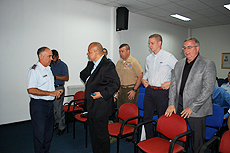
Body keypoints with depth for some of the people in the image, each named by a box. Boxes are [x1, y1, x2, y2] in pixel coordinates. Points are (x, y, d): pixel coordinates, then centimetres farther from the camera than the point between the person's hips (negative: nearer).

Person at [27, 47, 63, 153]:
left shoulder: (48, 69, 15)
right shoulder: (34, 70, -13)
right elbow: (31, 90, -23)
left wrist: (56, 92, 7)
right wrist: (50, 93, -23)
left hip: (49, 104, 8)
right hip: (38, 104, -8)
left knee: (48, 132, 17)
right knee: (40, 133, 2)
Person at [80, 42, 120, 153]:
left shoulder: (108, 65, -16)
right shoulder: (91, 64, 11)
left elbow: (115, 83, -18)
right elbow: (83, 75, 19)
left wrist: (102, 94, -22)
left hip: (101, 108, -9)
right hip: (91, 106, 9)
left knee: (101, 135, 5)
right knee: (93, 133, 21)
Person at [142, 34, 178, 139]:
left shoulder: (168, 57, -7)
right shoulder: (148, 58, 11)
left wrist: (171, 82, -14)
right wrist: (143, 79, 9)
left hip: (162, 91, -5)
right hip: (149, 90, 6)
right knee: (147, 117, 12)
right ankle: (149, 140, 28)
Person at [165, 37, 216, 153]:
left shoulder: (208, 65, -5)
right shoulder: (179, 64, 12)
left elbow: (208, 89, -12)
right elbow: (173, 84, 10)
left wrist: (192, 107, -15)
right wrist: (171, 103, 0)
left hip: (197, 110, -4)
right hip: (179, 107, 5)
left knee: (197, 141, 6)